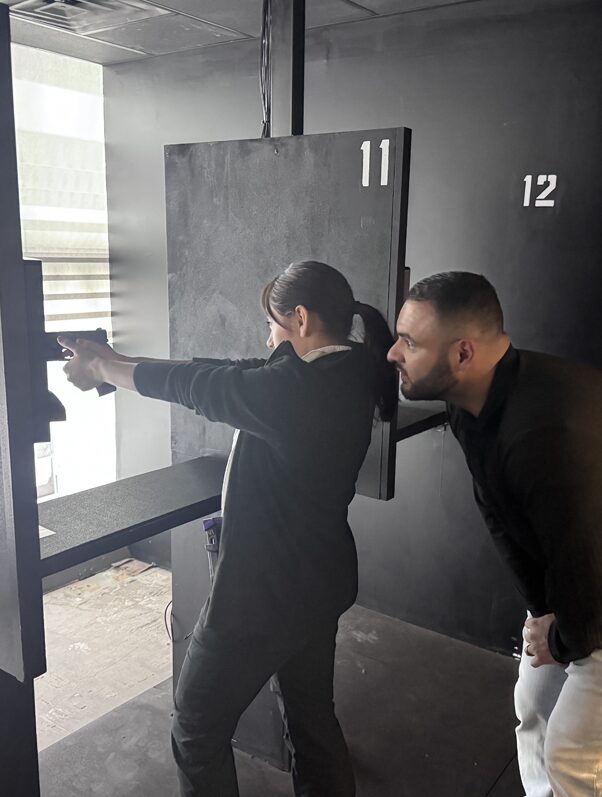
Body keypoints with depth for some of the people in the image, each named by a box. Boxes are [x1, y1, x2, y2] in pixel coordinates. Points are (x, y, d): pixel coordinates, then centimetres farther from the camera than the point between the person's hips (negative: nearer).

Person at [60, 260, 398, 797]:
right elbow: (225, 375, 3)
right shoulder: (349, 376, 0)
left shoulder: (295, 387, -27)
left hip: (263, 595, -8)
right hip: (323, 585, 9)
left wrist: (101, 364, 2)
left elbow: (193, 384, -16)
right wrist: (113, 362, 5)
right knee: (312, 716, 25)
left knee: (197, 732, 14)